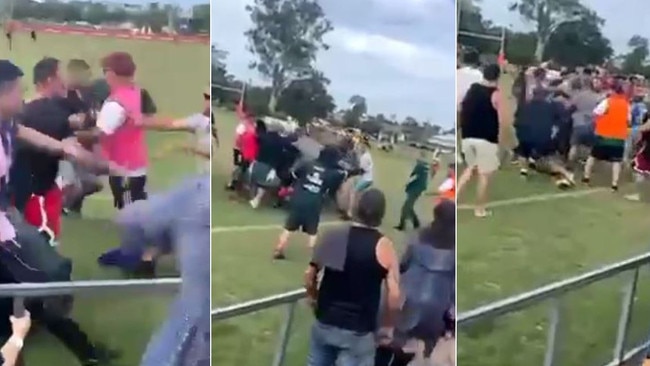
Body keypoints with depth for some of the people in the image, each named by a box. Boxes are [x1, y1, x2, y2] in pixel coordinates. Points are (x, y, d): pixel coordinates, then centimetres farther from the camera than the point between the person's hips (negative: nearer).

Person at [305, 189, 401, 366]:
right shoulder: (383, 246, -10)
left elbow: (309, 275, 5)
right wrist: (388, 326, 1)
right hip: (357, 331, -4)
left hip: (324, 323, 4)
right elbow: (394, 295, -15)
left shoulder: (332, 236, 0)